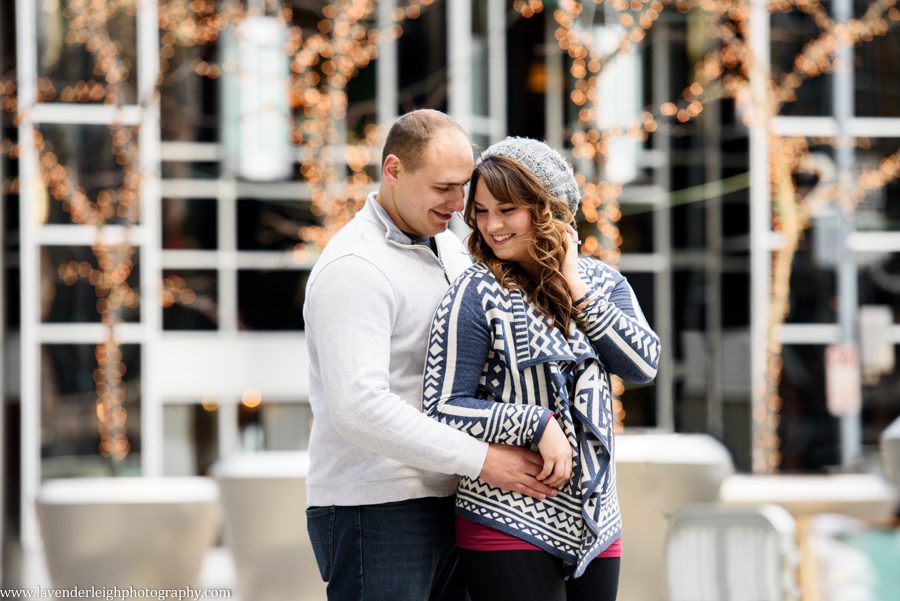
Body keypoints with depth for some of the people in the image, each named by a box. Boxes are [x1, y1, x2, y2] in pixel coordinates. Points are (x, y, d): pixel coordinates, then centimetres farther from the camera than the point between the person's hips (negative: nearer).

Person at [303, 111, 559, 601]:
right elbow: (360, 406, -25)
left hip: (442, 505, 9)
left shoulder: (447, 246, 15)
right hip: (375, 514, -9)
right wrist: (480, 459, -22)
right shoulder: (354, 267, -15)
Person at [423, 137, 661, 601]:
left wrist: (578, 293, -9)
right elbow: (442, 409, -11)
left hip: (594, 524, 5)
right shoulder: (476, 296, -7)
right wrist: (539, 424, -17)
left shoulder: (601, 281, 9)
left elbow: (643, 364, -5)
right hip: (510, 529, -5)